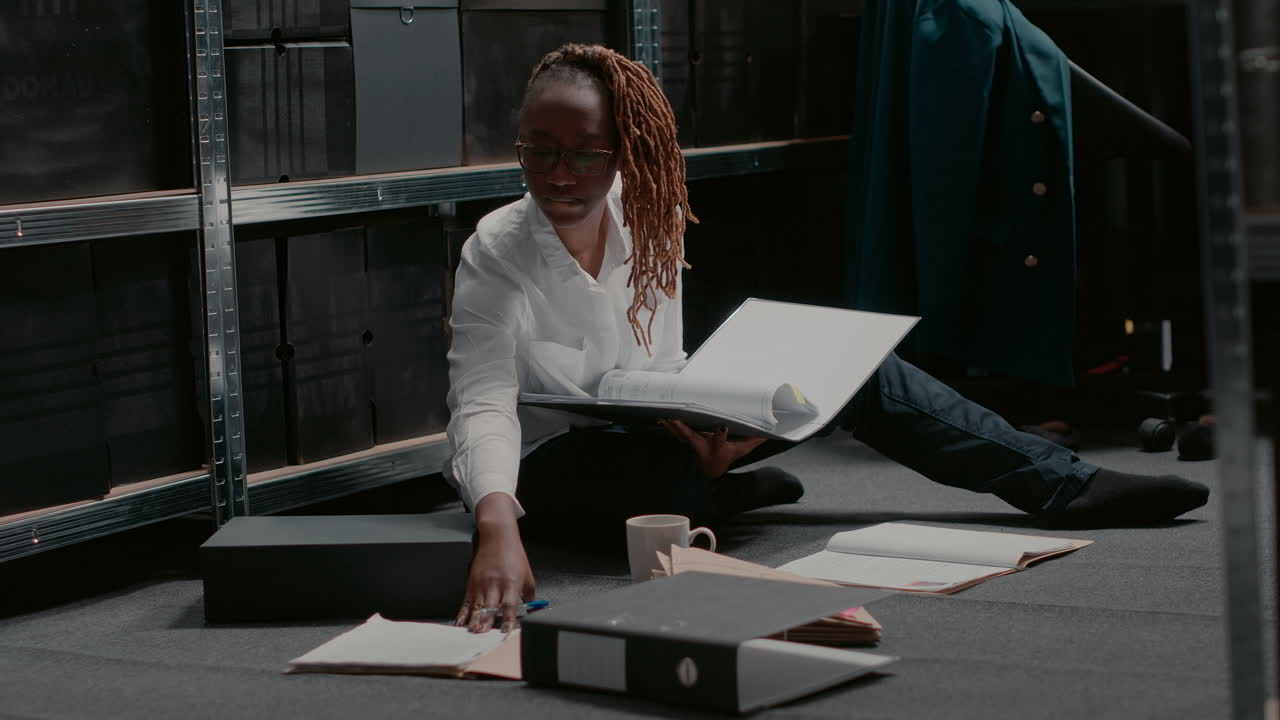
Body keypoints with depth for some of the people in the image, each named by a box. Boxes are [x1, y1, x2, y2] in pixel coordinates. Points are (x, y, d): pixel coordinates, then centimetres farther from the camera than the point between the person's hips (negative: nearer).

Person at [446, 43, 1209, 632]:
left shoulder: (646, 218, -7)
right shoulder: (496, 255, -24)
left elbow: (666, 363, 0)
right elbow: (484, 406, -37)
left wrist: (697, 423, -26)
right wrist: (499, 529, -58)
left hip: (645, 434, 6)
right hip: (551, 461, -6)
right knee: (658, 480, -41)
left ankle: (1067, 485, -1)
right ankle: (729, 496, -4)